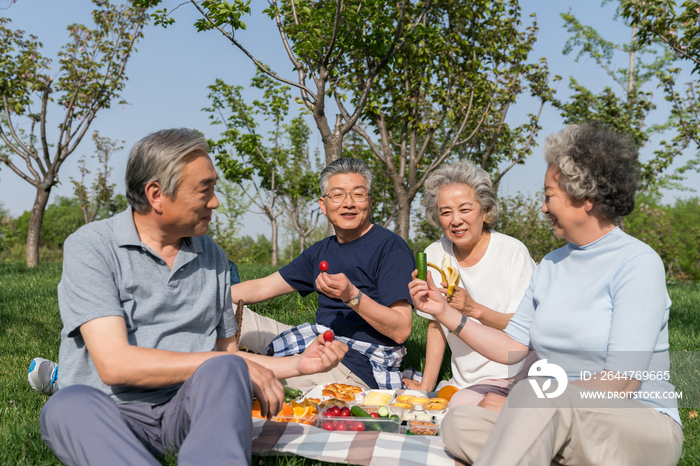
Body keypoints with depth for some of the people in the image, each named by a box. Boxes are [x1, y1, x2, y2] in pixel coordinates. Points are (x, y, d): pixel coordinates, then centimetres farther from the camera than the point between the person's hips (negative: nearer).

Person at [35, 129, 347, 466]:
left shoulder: (213, 256, 13)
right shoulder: (90, 247, -5)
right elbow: (115, 364, -16)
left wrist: (299, 364, 9)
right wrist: (223, 363, -14)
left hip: (190, 407, 3)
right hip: (111, 412, -3)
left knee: (225, 372, -30)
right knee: (68, 406, -36)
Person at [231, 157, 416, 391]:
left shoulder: (391, 248, -10)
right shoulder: (321, 251, 15)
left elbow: (401, 331, -17)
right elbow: (262, 287, 19)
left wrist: (352, 296, -31)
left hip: (360, 366, -8)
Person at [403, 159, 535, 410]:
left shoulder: (513, 252, -11)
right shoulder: (435, 254, 3)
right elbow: (436, 326, 9)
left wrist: (475, 309, -29)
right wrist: (425, 387, 2)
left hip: (511, 379, -4)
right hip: (462, 382, 4)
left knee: (460, 407, -28)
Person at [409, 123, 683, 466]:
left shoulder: (638, 264, -10)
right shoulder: (550, 265, 13)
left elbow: (622, 384, -17)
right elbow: (512, 347, 11)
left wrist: (546, 394, -15)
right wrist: (445, 313, 6)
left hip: (643, 428, -6)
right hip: (565, 427, 7)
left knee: (535, 390, -36)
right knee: (458, 422, -19)